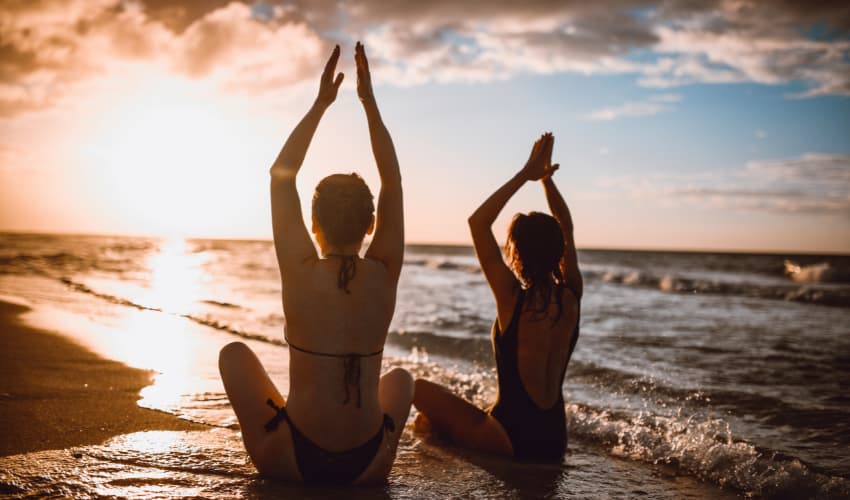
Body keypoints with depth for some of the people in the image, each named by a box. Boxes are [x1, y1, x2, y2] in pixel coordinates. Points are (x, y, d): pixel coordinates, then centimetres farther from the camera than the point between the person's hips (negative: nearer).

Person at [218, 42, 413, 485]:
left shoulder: (301, 274, -13)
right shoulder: (384, 276, -8)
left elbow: (281, 176, -1)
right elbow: (393, 182, 4)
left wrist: (321, 103, 4)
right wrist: (369, 102, 7)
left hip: (292, 462, -2)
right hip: (368, 468, 2)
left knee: (234, 353, 21)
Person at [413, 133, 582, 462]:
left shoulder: (514, 300, -18)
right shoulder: (571, 298, -4)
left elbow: (478, 222, -15)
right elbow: (565, 228, 11)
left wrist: (525, 175, -12)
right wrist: (546, 177, 9)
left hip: (513, 440, -6)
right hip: (555, 439, 6)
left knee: (420, 388, 10)